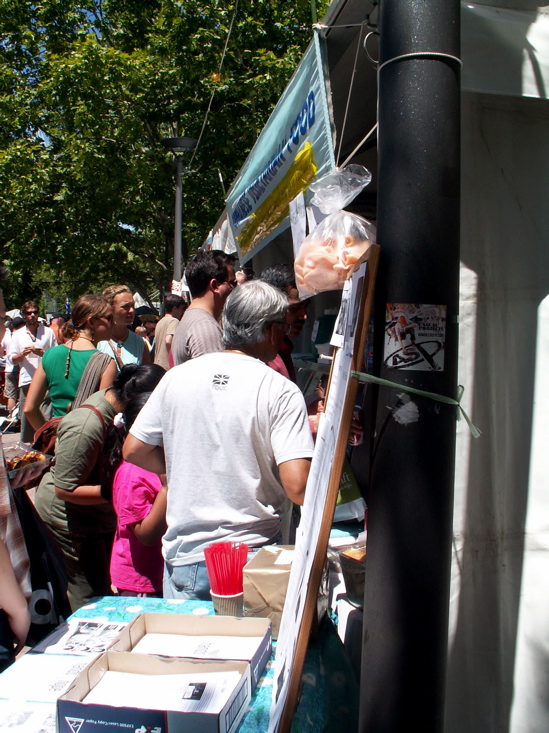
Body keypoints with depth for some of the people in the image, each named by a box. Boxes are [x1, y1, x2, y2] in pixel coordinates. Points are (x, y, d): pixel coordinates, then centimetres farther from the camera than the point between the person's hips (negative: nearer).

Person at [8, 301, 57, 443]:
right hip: (26, 381, 1)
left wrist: (43, 353, -10)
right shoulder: (17, 335, 14)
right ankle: (26, 445, 11)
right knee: (26, 415, 2)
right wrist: (23, 353, -10)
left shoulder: (48, 332, 10)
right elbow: (13, 359, 10)